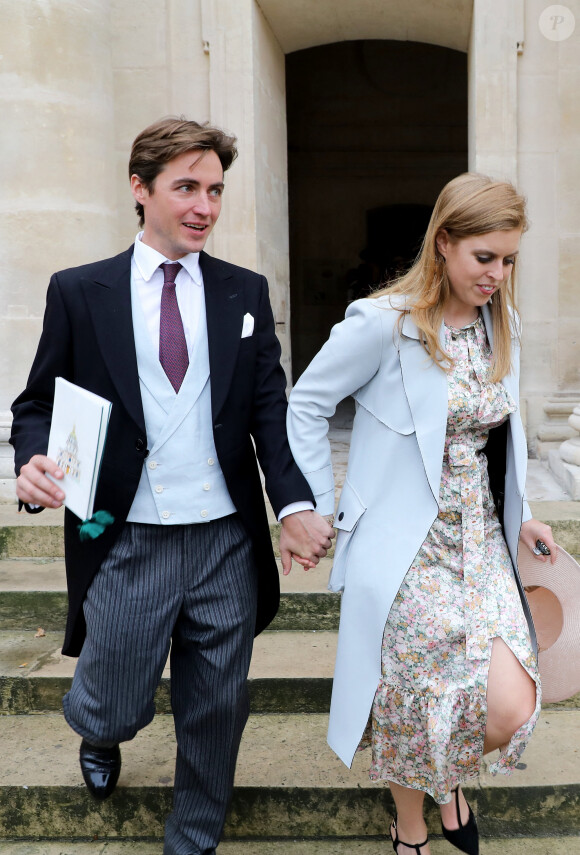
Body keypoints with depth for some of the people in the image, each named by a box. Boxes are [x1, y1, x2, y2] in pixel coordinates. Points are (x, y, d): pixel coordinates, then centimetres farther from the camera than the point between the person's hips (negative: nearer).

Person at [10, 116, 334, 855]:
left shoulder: (246, 293, 5)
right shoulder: (79, 293, 0)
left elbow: (271, 406, 1)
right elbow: (38, 403, 4)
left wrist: (293, 502, -14)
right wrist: (33, 462, -18)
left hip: (226, 544, 2)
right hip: (125, 546, -1)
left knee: (216, 712, 13)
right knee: (114, 709, 9)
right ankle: (100, 735, 49)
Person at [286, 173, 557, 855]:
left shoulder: (500, 324, 7)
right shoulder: (385, 322, -13)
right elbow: (306, 402, -5)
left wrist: (519, 515, 13)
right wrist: (322, 510, -5)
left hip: (481, 542, 5)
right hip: (406, 548, -4)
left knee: (508, 711, -9)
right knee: (410, 711, 6)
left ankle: (451, 780, 28)